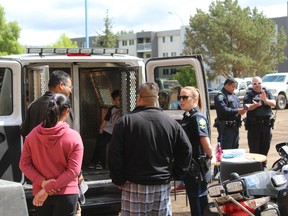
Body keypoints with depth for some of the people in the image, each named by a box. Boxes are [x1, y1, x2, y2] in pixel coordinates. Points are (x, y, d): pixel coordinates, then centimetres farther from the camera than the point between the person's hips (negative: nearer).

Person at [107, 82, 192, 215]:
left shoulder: (126, 121, -7)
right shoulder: (171, 123, 2)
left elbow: (114, 153, -9)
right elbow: (186, 150, 4)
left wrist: (118, 180, 0)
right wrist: (175, 175, 11)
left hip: (134, 186, -3)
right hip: (163, 186, 3)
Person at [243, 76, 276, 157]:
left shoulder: (267, 92, 12)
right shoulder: (249, 94, 3)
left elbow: (274, 103, 0)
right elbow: (247, 106, -11)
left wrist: (265, 100, -20)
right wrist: (255, 105, -31)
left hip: (266, 124, 3)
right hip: (254, 125, -3)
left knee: (265, 148, 10)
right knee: (254, 149, -3)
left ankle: (263, 161, 20)